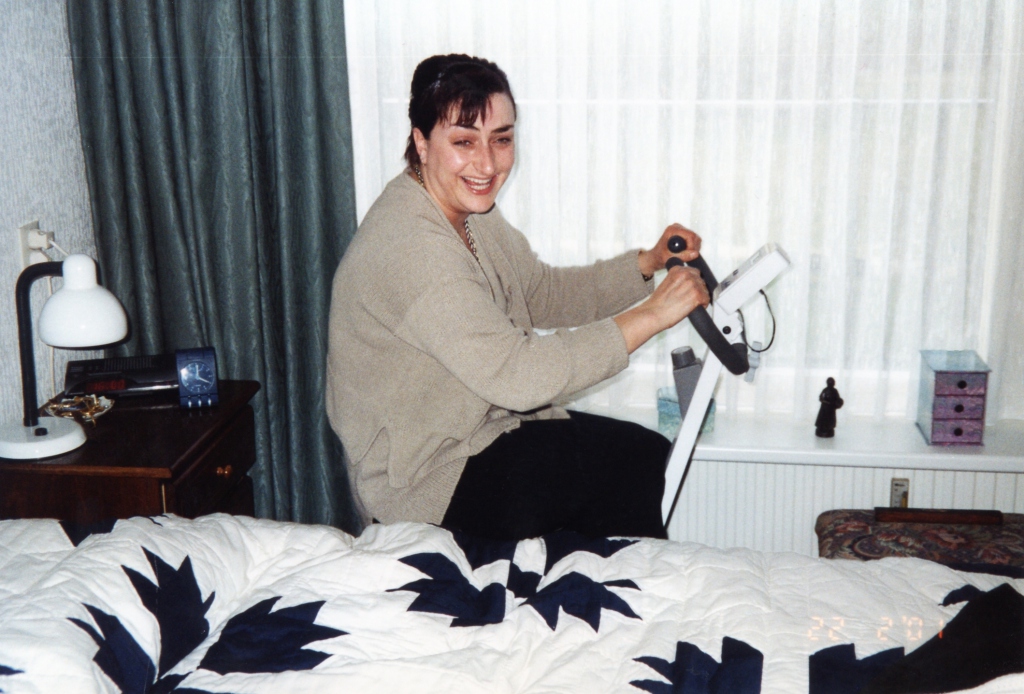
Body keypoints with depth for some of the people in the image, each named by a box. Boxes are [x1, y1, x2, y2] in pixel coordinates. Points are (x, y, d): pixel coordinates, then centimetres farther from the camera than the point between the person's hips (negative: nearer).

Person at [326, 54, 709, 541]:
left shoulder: (471, 213, 3)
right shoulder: (409, 247, -29)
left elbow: (546, 294, 12)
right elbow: (515, 374, -34)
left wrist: (647, 263, -1)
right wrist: (650, 315, -29)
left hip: (479, 426, 9)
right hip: (424, 484, -9)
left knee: (642, 451, 5)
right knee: (635, 461, -8)